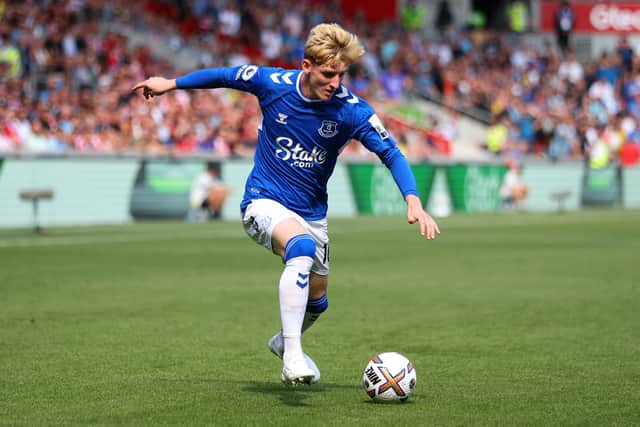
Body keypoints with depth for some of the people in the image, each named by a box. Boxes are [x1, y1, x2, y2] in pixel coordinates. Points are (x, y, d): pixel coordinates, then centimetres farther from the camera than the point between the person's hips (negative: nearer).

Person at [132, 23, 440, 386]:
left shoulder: (352, 110, -15)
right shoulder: (273, 83, -15)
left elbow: (391, 154, -15)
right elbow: (226, 76, 2)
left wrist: (414, 202, -29)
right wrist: (171, 83, 13)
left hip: (312, 212, 4)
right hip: (264, 202, -4)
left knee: (316, 300, 17)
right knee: (302, 248, -36)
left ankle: (286, 342, 52)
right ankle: (292, 357, -38)